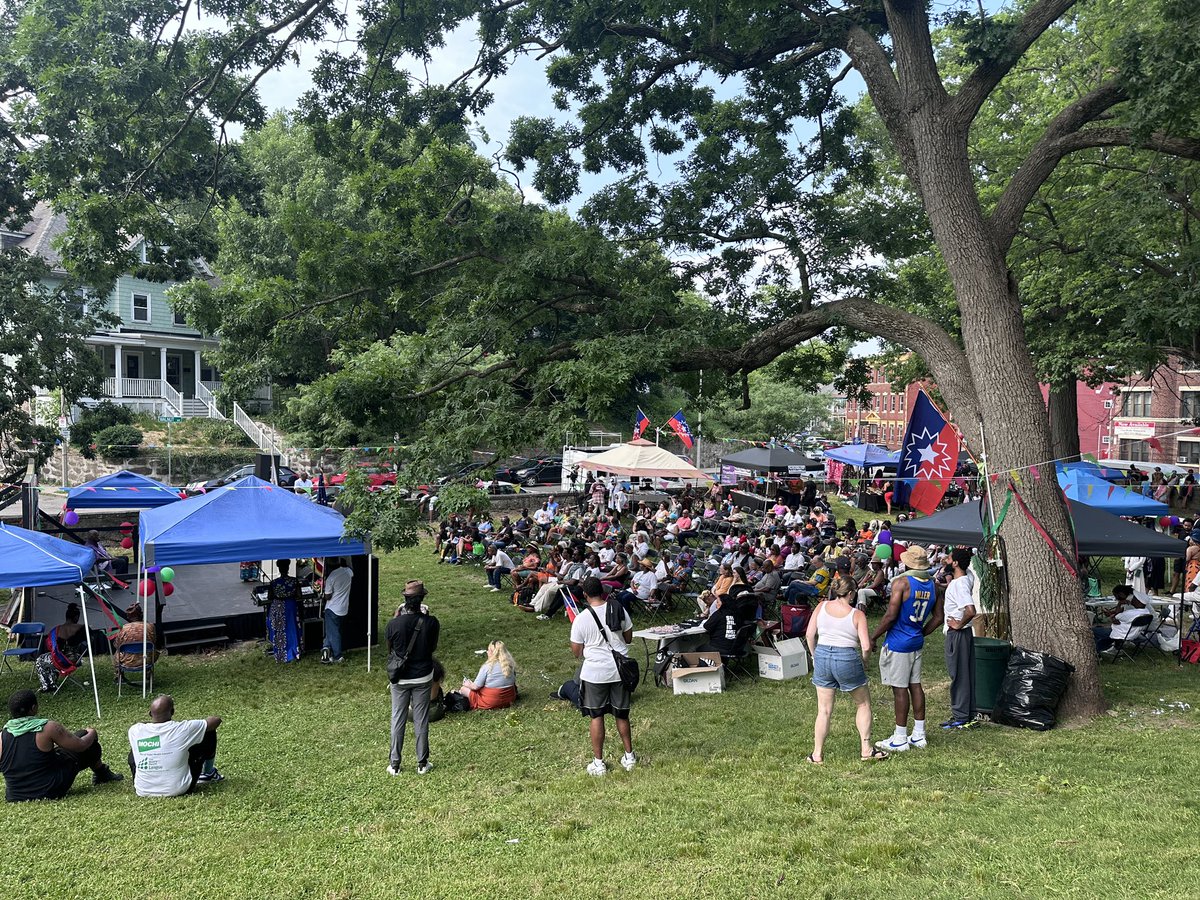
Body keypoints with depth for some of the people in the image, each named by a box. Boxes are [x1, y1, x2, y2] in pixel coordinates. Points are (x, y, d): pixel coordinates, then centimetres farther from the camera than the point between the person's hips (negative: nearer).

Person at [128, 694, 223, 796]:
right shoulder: (182, 729, -17)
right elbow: (216, 719, -1)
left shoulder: (135, 731, -10)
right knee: (209, 733, 10)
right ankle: (209, 774, 31)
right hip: (179, 791, -3)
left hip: (142, 792, 3)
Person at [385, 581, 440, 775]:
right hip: (423, 678, 0)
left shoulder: (394, 624, -18)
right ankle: (422, 763, 21)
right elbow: (433, 648, 0)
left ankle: (395, 764, 21)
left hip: (400, 679, 0)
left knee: (398, 720, 13)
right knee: (421, 721, 12)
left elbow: (390, 650, -1)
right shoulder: (431, 622, -16)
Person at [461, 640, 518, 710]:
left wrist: (468, 684, 8)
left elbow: (476, 686, -12)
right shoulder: (511, 663, -3)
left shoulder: (488, 666, -16)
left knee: (464, 688, 8)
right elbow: (514, 681, 8)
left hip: (491, 702, -6)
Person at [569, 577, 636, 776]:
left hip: (595, 672, -3)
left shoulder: (581, 619, -12)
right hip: (620, 669, 3)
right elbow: (628, 638, 8)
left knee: (596, 716, 9)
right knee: (621, 714, 17)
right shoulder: (619, 610, -4)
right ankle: (629, 757, 27)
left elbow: (576, 652, -4)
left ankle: (598, 763, 14)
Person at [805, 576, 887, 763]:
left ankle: (817, 754, 14)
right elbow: (866, 646, -11)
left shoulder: (822, 606, 3)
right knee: (863, 704, 20)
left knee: (824, 710, 12)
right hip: (847, 659, -3)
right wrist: (863, 662, 7)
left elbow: (809, 634, 0)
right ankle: (866, 749, 23)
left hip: (822, 656, 3)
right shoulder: (857, 615, -5)